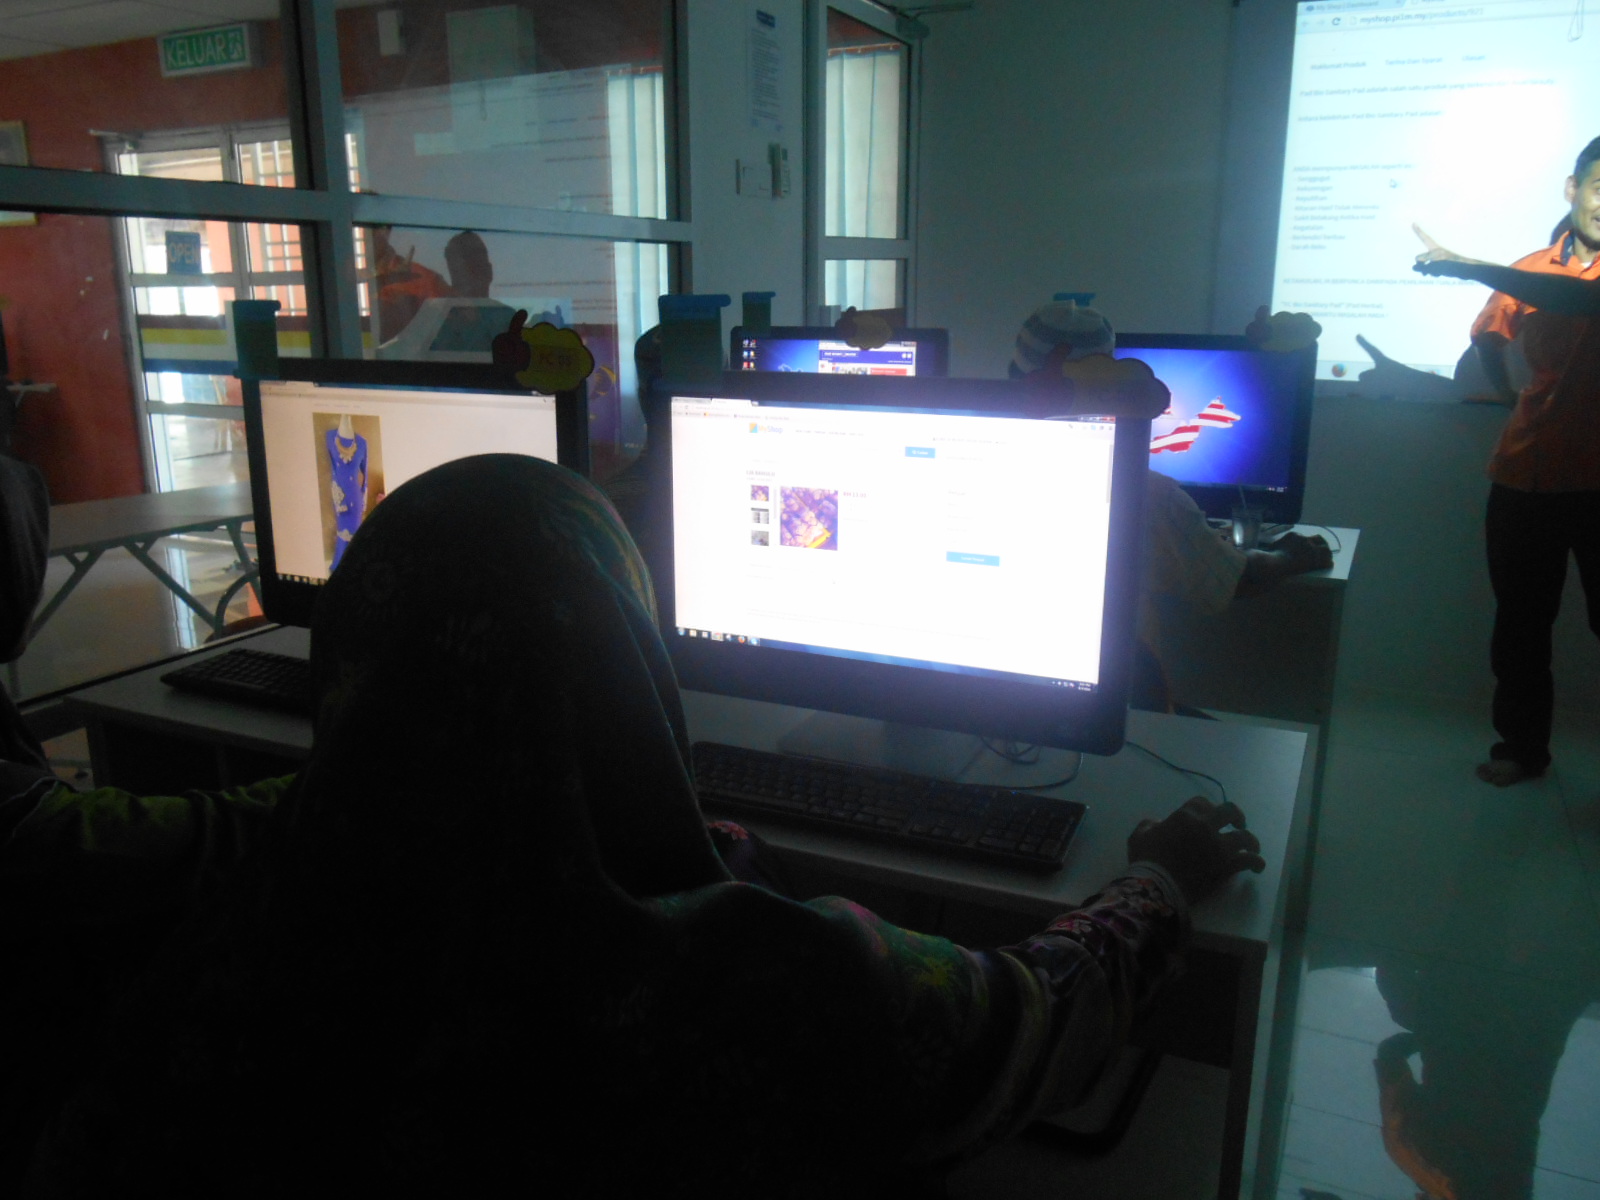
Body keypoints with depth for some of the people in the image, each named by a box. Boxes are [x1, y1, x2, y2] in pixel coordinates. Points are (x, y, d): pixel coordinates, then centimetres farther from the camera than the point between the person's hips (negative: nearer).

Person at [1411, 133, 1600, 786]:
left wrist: (1471, 268, -30)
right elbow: (1489, 336, 26)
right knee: (1520, 623, 9)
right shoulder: (1531, 269, 10)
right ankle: (1522, 745, 23)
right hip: (1524, 473, 3)